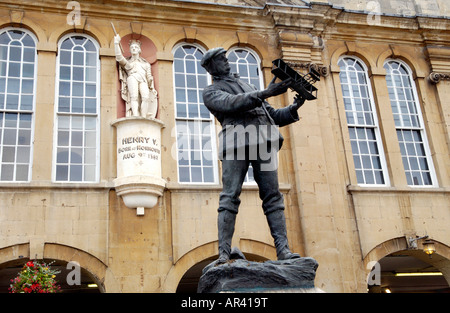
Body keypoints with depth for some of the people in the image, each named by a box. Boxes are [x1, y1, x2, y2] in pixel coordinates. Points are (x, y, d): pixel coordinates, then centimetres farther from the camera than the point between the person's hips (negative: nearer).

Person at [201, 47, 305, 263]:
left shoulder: (249, 87, 35)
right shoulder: (211, 92, 16)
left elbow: (273, 116, 31)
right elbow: (231, 103, -7)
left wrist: (294, 108, 12)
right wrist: (265, 94, -16)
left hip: (262, 141, 5)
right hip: (237, 141, -4)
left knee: (272, 196, -6)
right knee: (230, 198, -11)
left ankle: (283, 250, -11)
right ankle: (224, 253, -12)